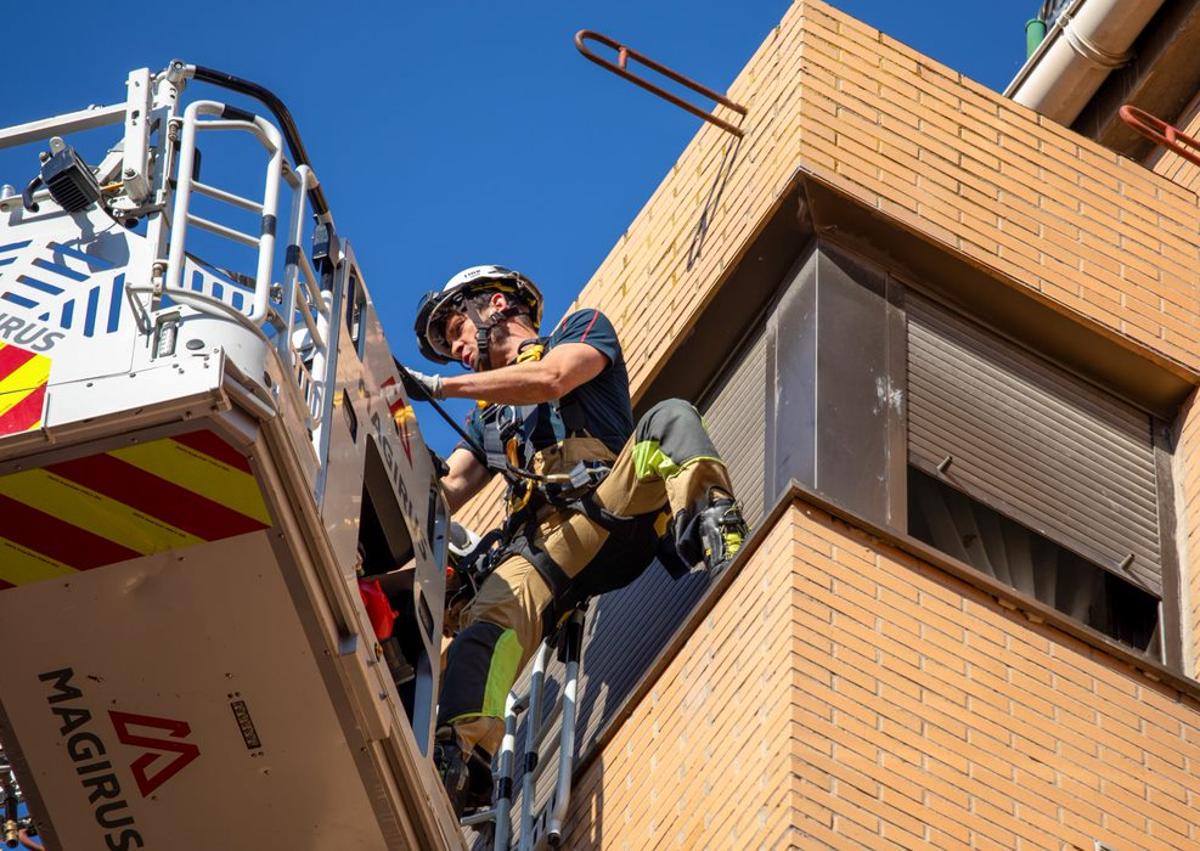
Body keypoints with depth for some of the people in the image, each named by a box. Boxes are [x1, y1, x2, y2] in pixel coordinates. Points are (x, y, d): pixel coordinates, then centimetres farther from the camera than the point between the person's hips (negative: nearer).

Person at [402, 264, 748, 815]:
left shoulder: (584, 330, 22)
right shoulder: (488, 417, 38)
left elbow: (550, 379, -1)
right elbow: (446, 492, 23)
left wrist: (436, 386, -5)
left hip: (611, 512, -3)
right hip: (541, 549, 3)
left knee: (670, 420, -31)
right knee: (486, 622, -30)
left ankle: (721, 550, -50)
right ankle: (460, 759, -54)